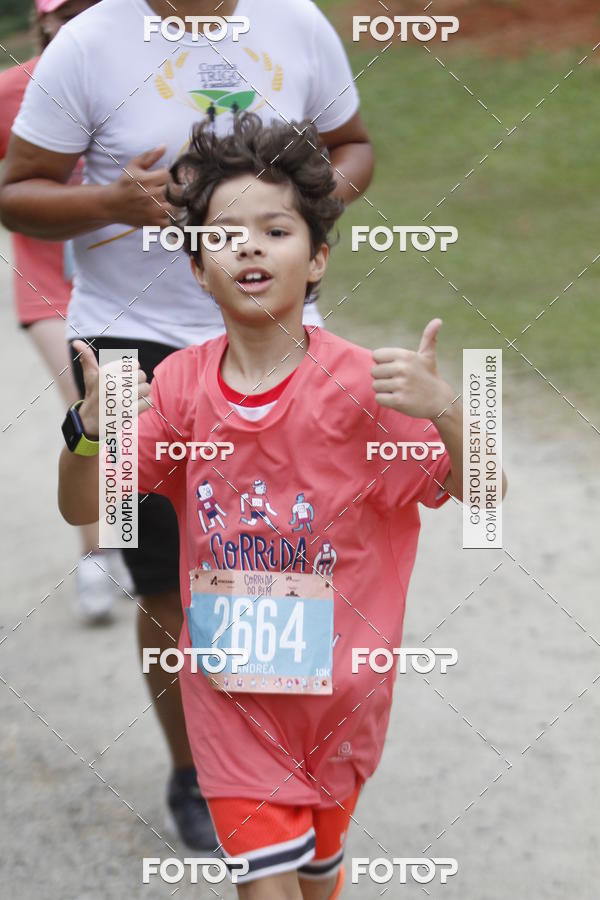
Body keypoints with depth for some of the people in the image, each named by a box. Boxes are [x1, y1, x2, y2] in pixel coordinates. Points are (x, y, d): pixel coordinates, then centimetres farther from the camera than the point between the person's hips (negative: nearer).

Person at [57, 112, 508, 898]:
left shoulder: (360, 386, -15)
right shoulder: (181, 384, -7)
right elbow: (82, 508, -3)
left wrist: (443, 411, -36)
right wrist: (92, 426, -24)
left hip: (337, 678, -1)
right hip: (228, 680, 1)